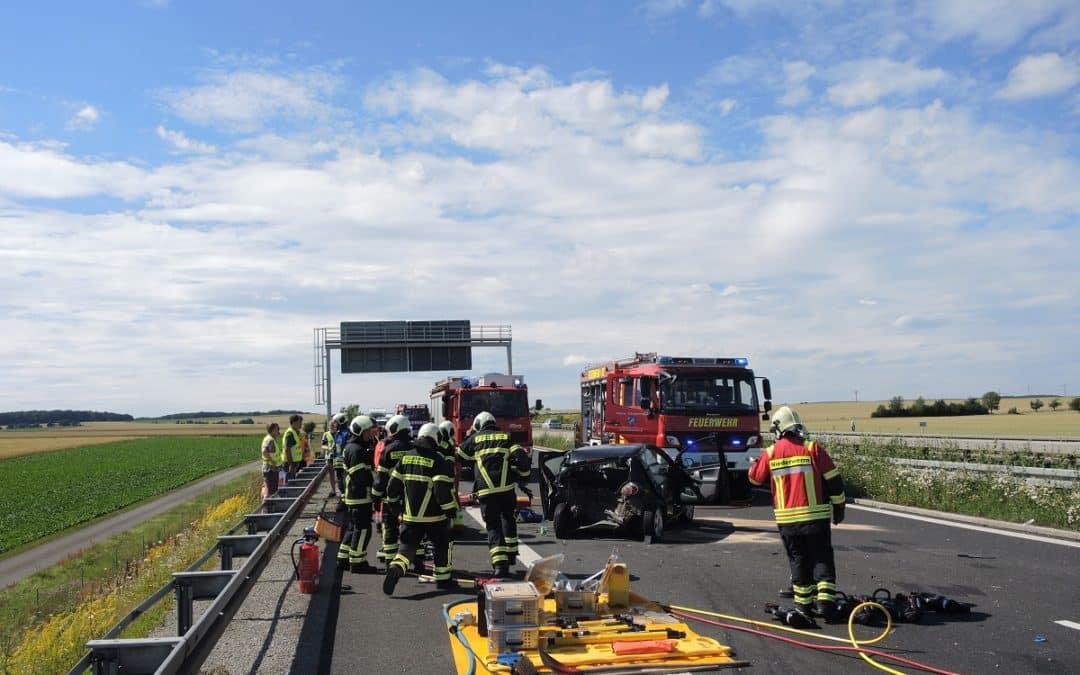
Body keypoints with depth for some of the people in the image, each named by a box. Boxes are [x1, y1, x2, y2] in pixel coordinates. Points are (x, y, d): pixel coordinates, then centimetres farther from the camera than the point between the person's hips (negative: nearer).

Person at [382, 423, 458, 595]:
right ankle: (442, 579, 21)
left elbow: (393, 485, 7)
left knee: (408, 545, 12)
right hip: (433, 516, -4)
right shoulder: (438, 460, -12)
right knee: (442, 544, 16)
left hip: (409, 516, 4)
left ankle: (395, 568, -14)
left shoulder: (406, 457, 5)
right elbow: (443, 489, -18)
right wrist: (450, 510, -10)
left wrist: (392, 502, 22)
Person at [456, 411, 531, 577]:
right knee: (508, 520, 24)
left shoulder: (475, 438, 13)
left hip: (485, 490, -1)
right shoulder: (506, 437, 14)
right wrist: (524, 475, 13)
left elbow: (459, 456, 22)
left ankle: (500, 563, -13)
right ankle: (511, 555, 34)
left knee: (493, 527, 2)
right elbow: (521, 456, 1)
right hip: (506, 487, 2)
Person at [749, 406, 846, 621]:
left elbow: (755, 478, 16)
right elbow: (833, 480, -3)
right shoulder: (812, 448, -5)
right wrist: (838, 506, 10)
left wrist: (755, 461, 34)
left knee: (798, 560, 14)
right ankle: (825, 601, -5)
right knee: (821, 559, 6)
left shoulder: (771, 452, 0)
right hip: (816, 517, -2)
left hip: (786, 520, 2)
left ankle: (803, 603, 18)